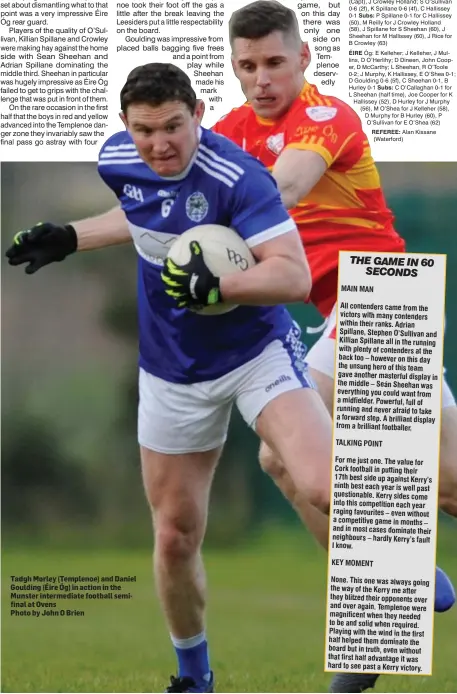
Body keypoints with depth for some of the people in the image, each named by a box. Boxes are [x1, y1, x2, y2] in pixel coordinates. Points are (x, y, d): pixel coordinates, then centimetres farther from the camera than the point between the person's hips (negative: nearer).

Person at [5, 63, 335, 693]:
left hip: (257, 353, -5)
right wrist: (70, 238, 21)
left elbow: (294, 275, -32)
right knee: (175, 537, 9)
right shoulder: (117, 160, -5)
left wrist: (215, 286, -45)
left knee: (323, 487, -28)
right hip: (173, 376, 5)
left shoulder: (237, 177, -25)